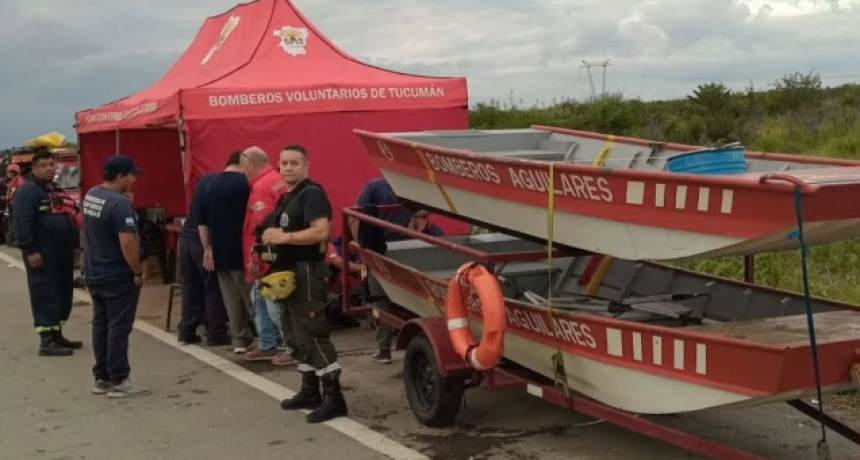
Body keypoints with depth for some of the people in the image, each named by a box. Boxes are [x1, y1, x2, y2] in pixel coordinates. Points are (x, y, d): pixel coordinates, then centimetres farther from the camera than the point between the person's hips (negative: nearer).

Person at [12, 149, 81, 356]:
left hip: (61, 254, 9)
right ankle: (47, 341, -6)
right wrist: (30, 250, -23)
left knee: (62, 293, 13)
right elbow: (21, 223, -18)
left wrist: (71, 249, 21)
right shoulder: (28, 190, -10)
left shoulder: (56, 190, 20)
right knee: (45, 295, -7)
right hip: (42, 254, -9)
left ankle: (56, 334, 24)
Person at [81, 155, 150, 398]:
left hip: (94, 274, 9)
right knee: (118, 328, -2)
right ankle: (119, 382, 2)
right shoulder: (119, 203, -22)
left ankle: (102, 378, 19)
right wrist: (138, 271, -16)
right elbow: (127, 243, -25)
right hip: (118, 277, -9)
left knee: (100, 325, 13)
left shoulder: (90, 196, 7)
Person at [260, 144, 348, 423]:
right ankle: (310, 392, 22)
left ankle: (334, 397, -10)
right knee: (301, 335, 14)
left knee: (314, 334, -12)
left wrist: (285, 237, -26)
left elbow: (321, 231, -25)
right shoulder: (286, 197, 18)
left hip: (307, 271, -10)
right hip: (291, 272, 11)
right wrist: (272, 238, 12)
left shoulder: (312, 193, -13)